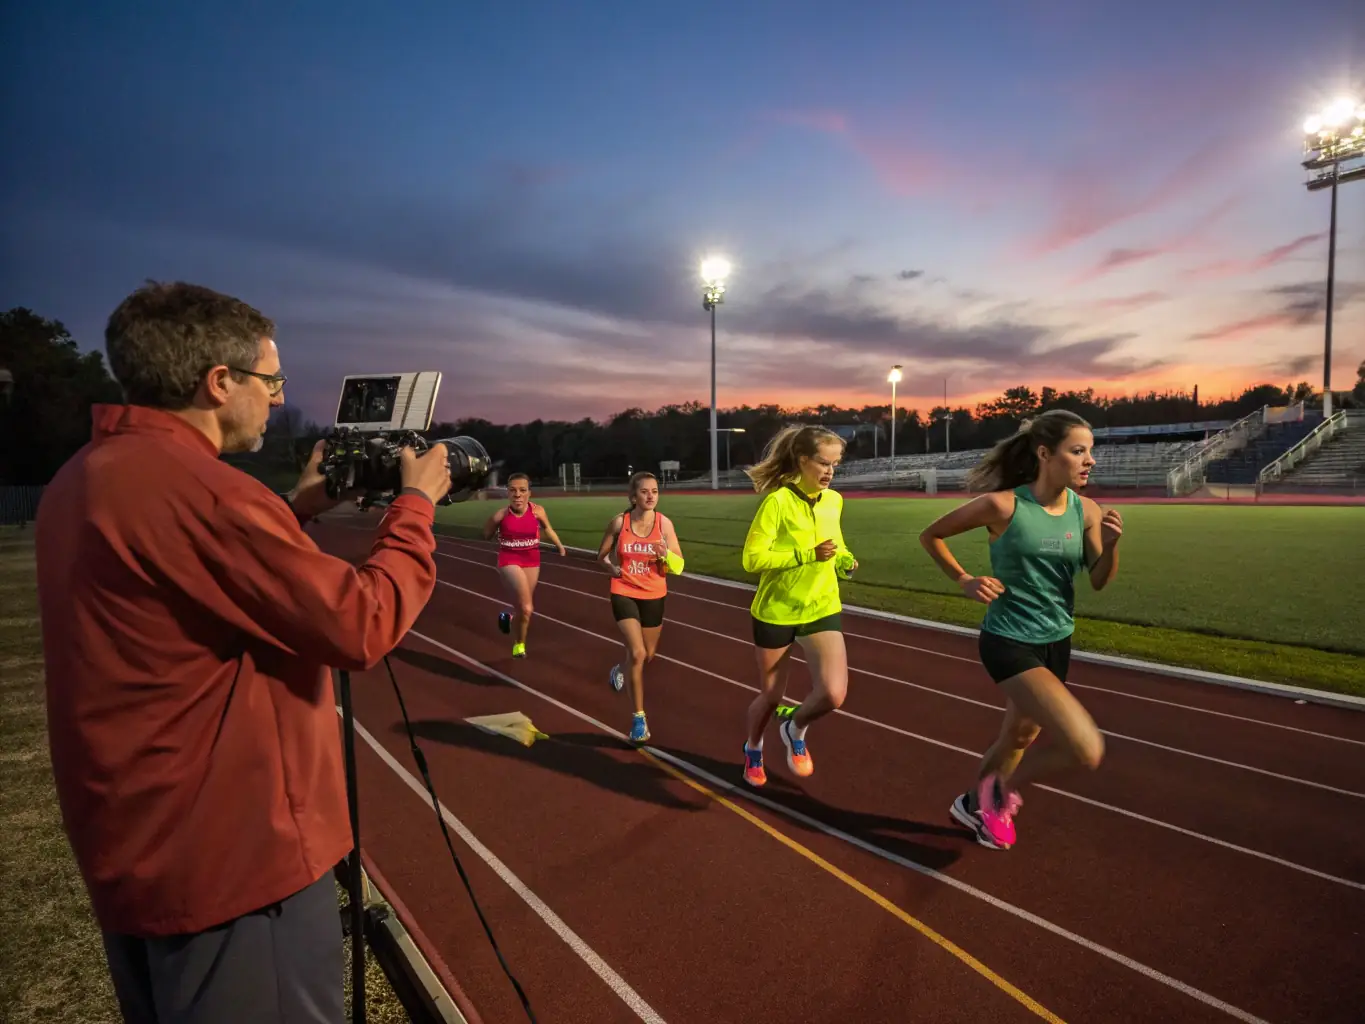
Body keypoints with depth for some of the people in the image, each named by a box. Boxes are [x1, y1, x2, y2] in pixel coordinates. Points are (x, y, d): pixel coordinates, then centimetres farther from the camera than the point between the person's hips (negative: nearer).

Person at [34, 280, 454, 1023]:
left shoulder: (84, 478, 5)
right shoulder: (193, 487, -26)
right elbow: (363, 625, -24)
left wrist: (295, 510, 13)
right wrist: (415, 506, -11)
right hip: (229, 854, -10)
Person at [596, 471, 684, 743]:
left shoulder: (664, 523, -10)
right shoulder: (619, 522, -10)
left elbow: (679, 566, -8)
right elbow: (602, 554, 6)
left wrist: (665, 553, -28)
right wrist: (611, 567, -15)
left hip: (653, 596, 2)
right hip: (624, 593, -2)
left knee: (648, 655, 17)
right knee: (637, 653, -16)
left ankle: (621, 670, 53)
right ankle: (639, 717, -2)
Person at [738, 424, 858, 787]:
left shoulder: (834, 501, 1)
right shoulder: (778, 501, -18)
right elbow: (752, 558, -23)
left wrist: (844, 560, -2)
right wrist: (809, 555, -28)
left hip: (822, 608, 4)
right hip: (776, 610, -4)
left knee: (833, 694, -14)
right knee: (771, 695, 13)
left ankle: (795, 729, 20)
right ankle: (753, 751, 45)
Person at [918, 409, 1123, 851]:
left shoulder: (1087, 511, -4)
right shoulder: (1003, 505, -19)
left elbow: (1099, 581, 2)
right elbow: (931, 535, -6)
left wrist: (1111, 545, -16)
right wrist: (964, 581, -12)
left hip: (1056, 643, 7)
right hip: (1009, 643, -7)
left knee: (1019, 737, 24)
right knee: (1087, 749, -18)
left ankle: (976, 805, 51)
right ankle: (1003, 791, 10)